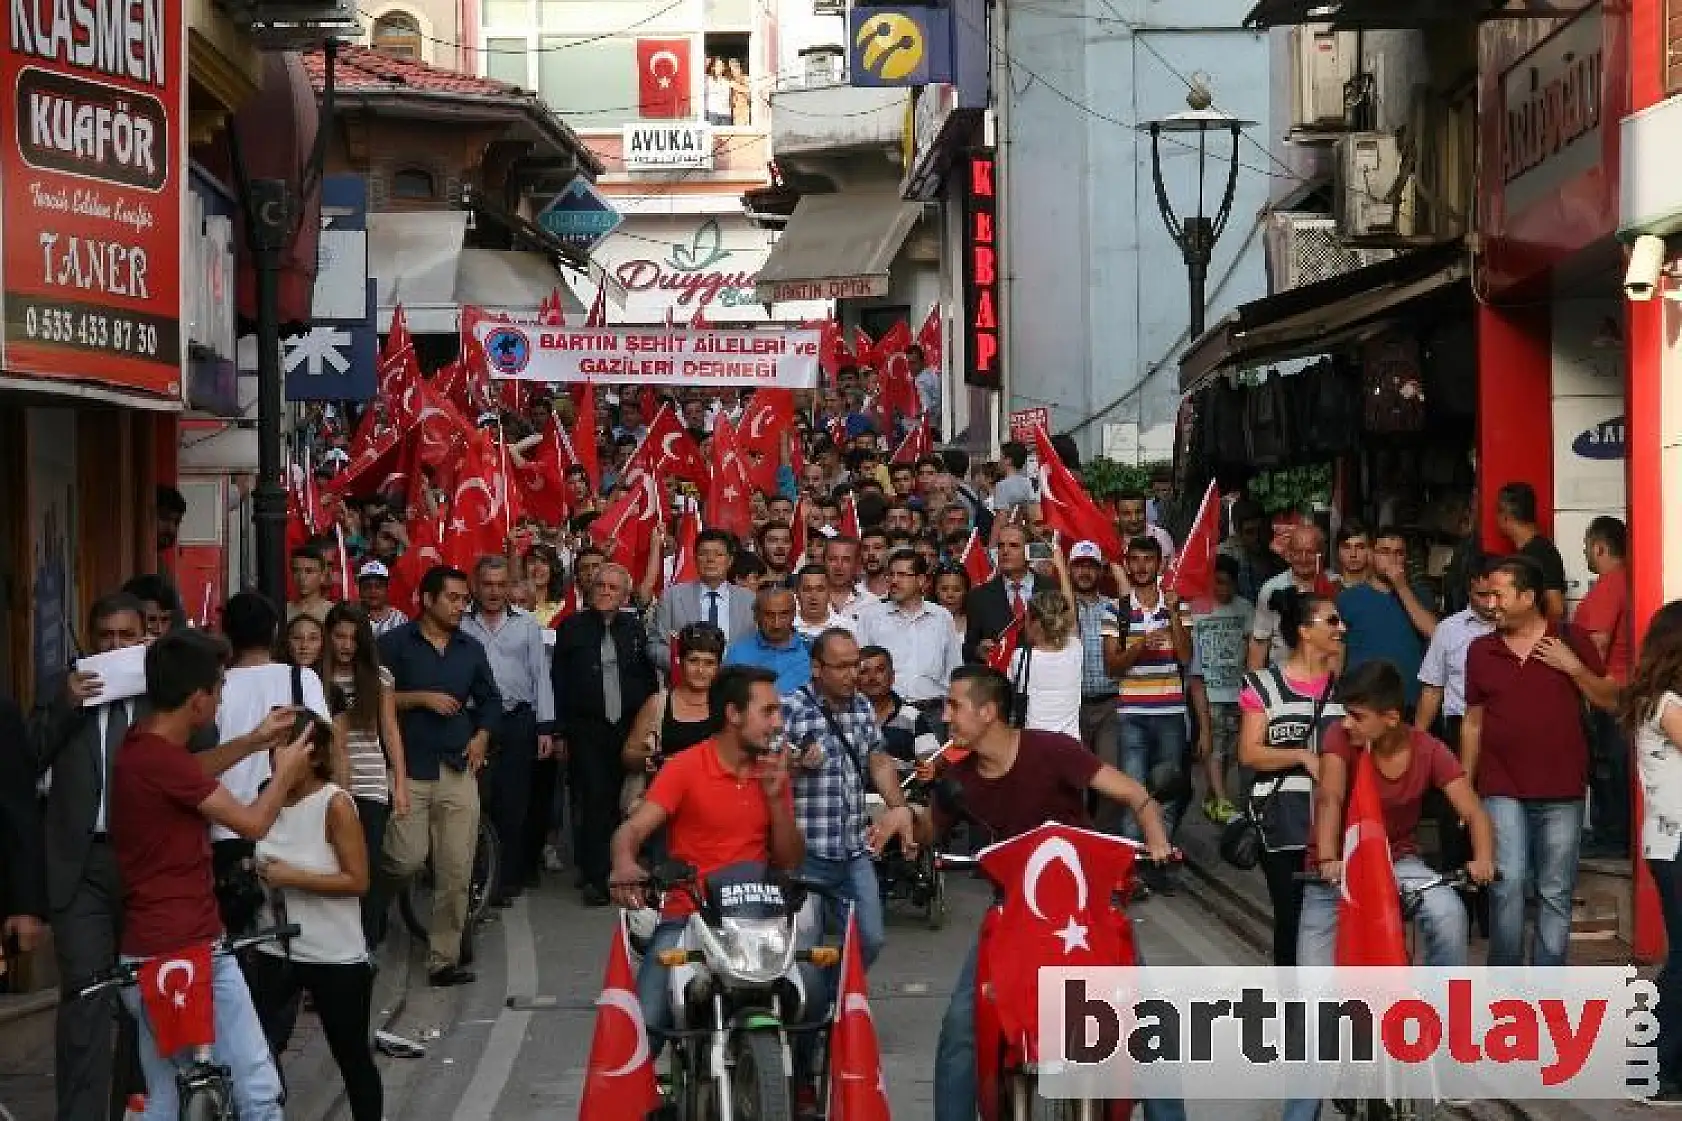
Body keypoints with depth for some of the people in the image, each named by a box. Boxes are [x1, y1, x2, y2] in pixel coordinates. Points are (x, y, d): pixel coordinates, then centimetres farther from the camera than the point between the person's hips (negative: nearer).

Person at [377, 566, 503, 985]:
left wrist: (482, 735, 6)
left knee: (456, 872, -1)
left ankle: (443, 959, 5)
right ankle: (374, 895, 21)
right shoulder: (395, 643, 0)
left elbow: (490, 699, 23)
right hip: (408, 767, -4)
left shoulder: (471, 650, 14)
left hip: (458, 769, 4)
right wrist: (422, 698, -12)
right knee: (408, 857, -13)